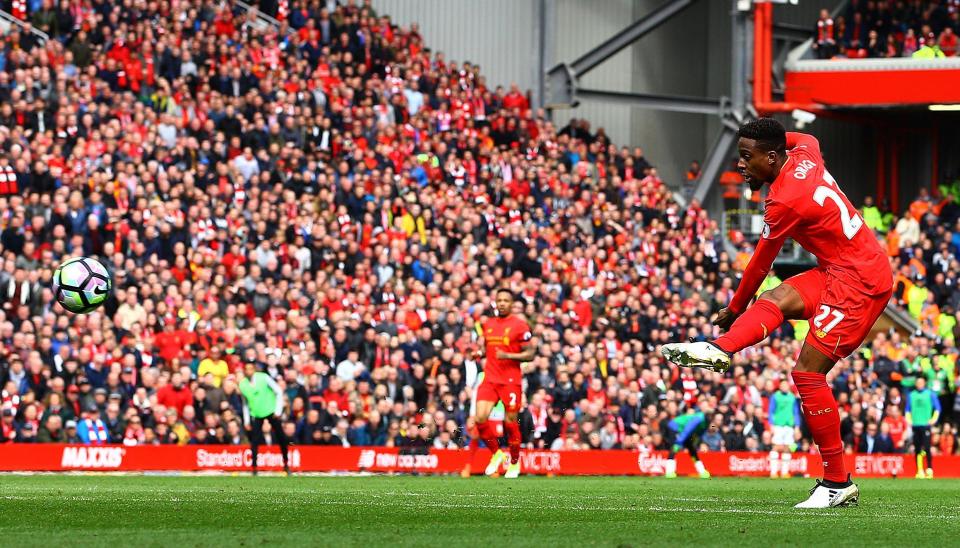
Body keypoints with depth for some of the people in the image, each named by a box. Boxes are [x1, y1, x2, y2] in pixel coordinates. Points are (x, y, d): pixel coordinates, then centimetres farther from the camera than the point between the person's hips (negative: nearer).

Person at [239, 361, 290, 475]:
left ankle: (286, 464, 20)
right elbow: (245, 403, 11)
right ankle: (254, 469, -4)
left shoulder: (263, 378, -12)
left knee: (281, 438, 2)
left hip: (271, 412, -2)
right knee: (254, 441, -9)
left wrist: (278, 410, -10)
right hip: (256, 415, 2)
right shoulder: (242, 384, -3)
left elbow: (279, 392, -6)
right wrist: (246, 420, 7)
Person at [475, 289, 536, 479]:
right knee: (480, 418, -11)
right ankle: (496, 453, 10)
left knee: (511, 423, 1)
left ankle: (515, 462, 21)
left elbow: (530, 354, -7)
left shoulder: (520, 325, -5)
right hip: (490, 378, 4)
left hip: (511, 381, -4)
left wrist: (507, 356, -19)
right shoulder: (487, 324, 13)